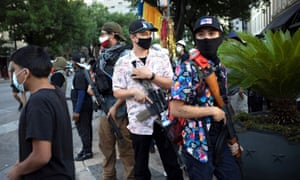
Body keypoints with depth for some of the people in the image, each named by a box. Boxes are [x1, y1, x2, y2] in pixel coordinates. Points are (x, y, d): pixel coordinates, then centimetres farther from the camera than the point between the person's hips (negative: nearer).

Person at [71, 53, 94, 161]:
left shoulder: (79, 75, -19)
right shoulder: (85, 72, 10)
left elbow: (81, 93, -23)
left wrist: (77, 111, -22)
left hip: (82, 107, -10)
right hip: (88, 105, 10)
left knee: (83, 129, -2)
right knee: (87, 128, 16)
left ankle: (87, 151, 6)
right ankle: (86, 148, 28)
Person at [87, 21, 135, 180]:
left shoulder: (124, 55, -11)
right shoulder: (103, 55, 13)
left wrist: (116, 106, -16)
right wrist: (92, 86, 3)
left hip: (120, 109, -8)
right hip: (104, 107, 8)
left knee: (125, 148, 1)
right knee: (106, 146, 17)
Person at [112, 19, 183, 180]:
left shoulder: (161, 57, 2)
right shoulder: (122, 62, 0)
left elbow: (171, 84, -3)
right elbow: (117, 92, 0)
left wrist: (150, 75, -15)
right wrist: (133, 91, -18)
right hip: (138, 122, 0)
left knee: (172, 164, 12)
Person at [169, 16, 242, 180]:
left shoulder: (221, 69, 9)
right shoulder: (187, 69, -14)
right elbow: (175, 110, -21)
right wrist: (212, 111, -16)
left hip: (221, 141, 7)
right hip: (197, 145, -7)